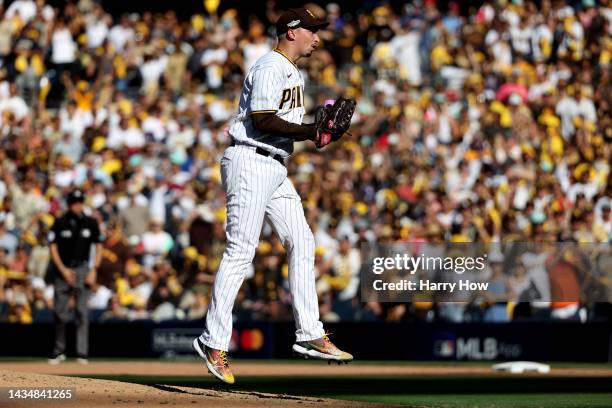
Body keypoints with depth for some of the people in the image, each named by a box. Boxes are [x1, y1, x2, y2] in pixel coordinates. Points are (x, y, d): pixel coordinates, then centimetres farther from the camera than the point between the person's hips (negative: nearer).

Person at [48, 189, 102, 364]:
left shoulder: (91, 223, 3)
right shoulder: (60, 223, 1)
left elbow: (98, 247, 8)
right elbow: (53, 247, 1)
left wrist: (93, 270, -2)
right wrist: (63, 270, -9)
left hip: (82, 269, 0)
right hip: (63, 269, 0)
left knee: (82, 312, -5)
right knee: (59, 312, 1)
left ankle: (82, 353, -6)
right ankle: (59, 351, 14)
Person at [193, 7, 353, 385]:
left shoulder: (295, 73, 19)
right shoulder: (270, 68, -12)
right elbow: (262, 120, -21)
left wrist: (318, 126, 5)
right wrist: (309, 132, -21)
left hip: (275, 168, 10)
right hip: (251, 163, -10)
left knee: (302, 243, 6)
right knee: (241, 250, -11)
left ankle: (310, 336, 8)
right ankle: (214, 342, -9)